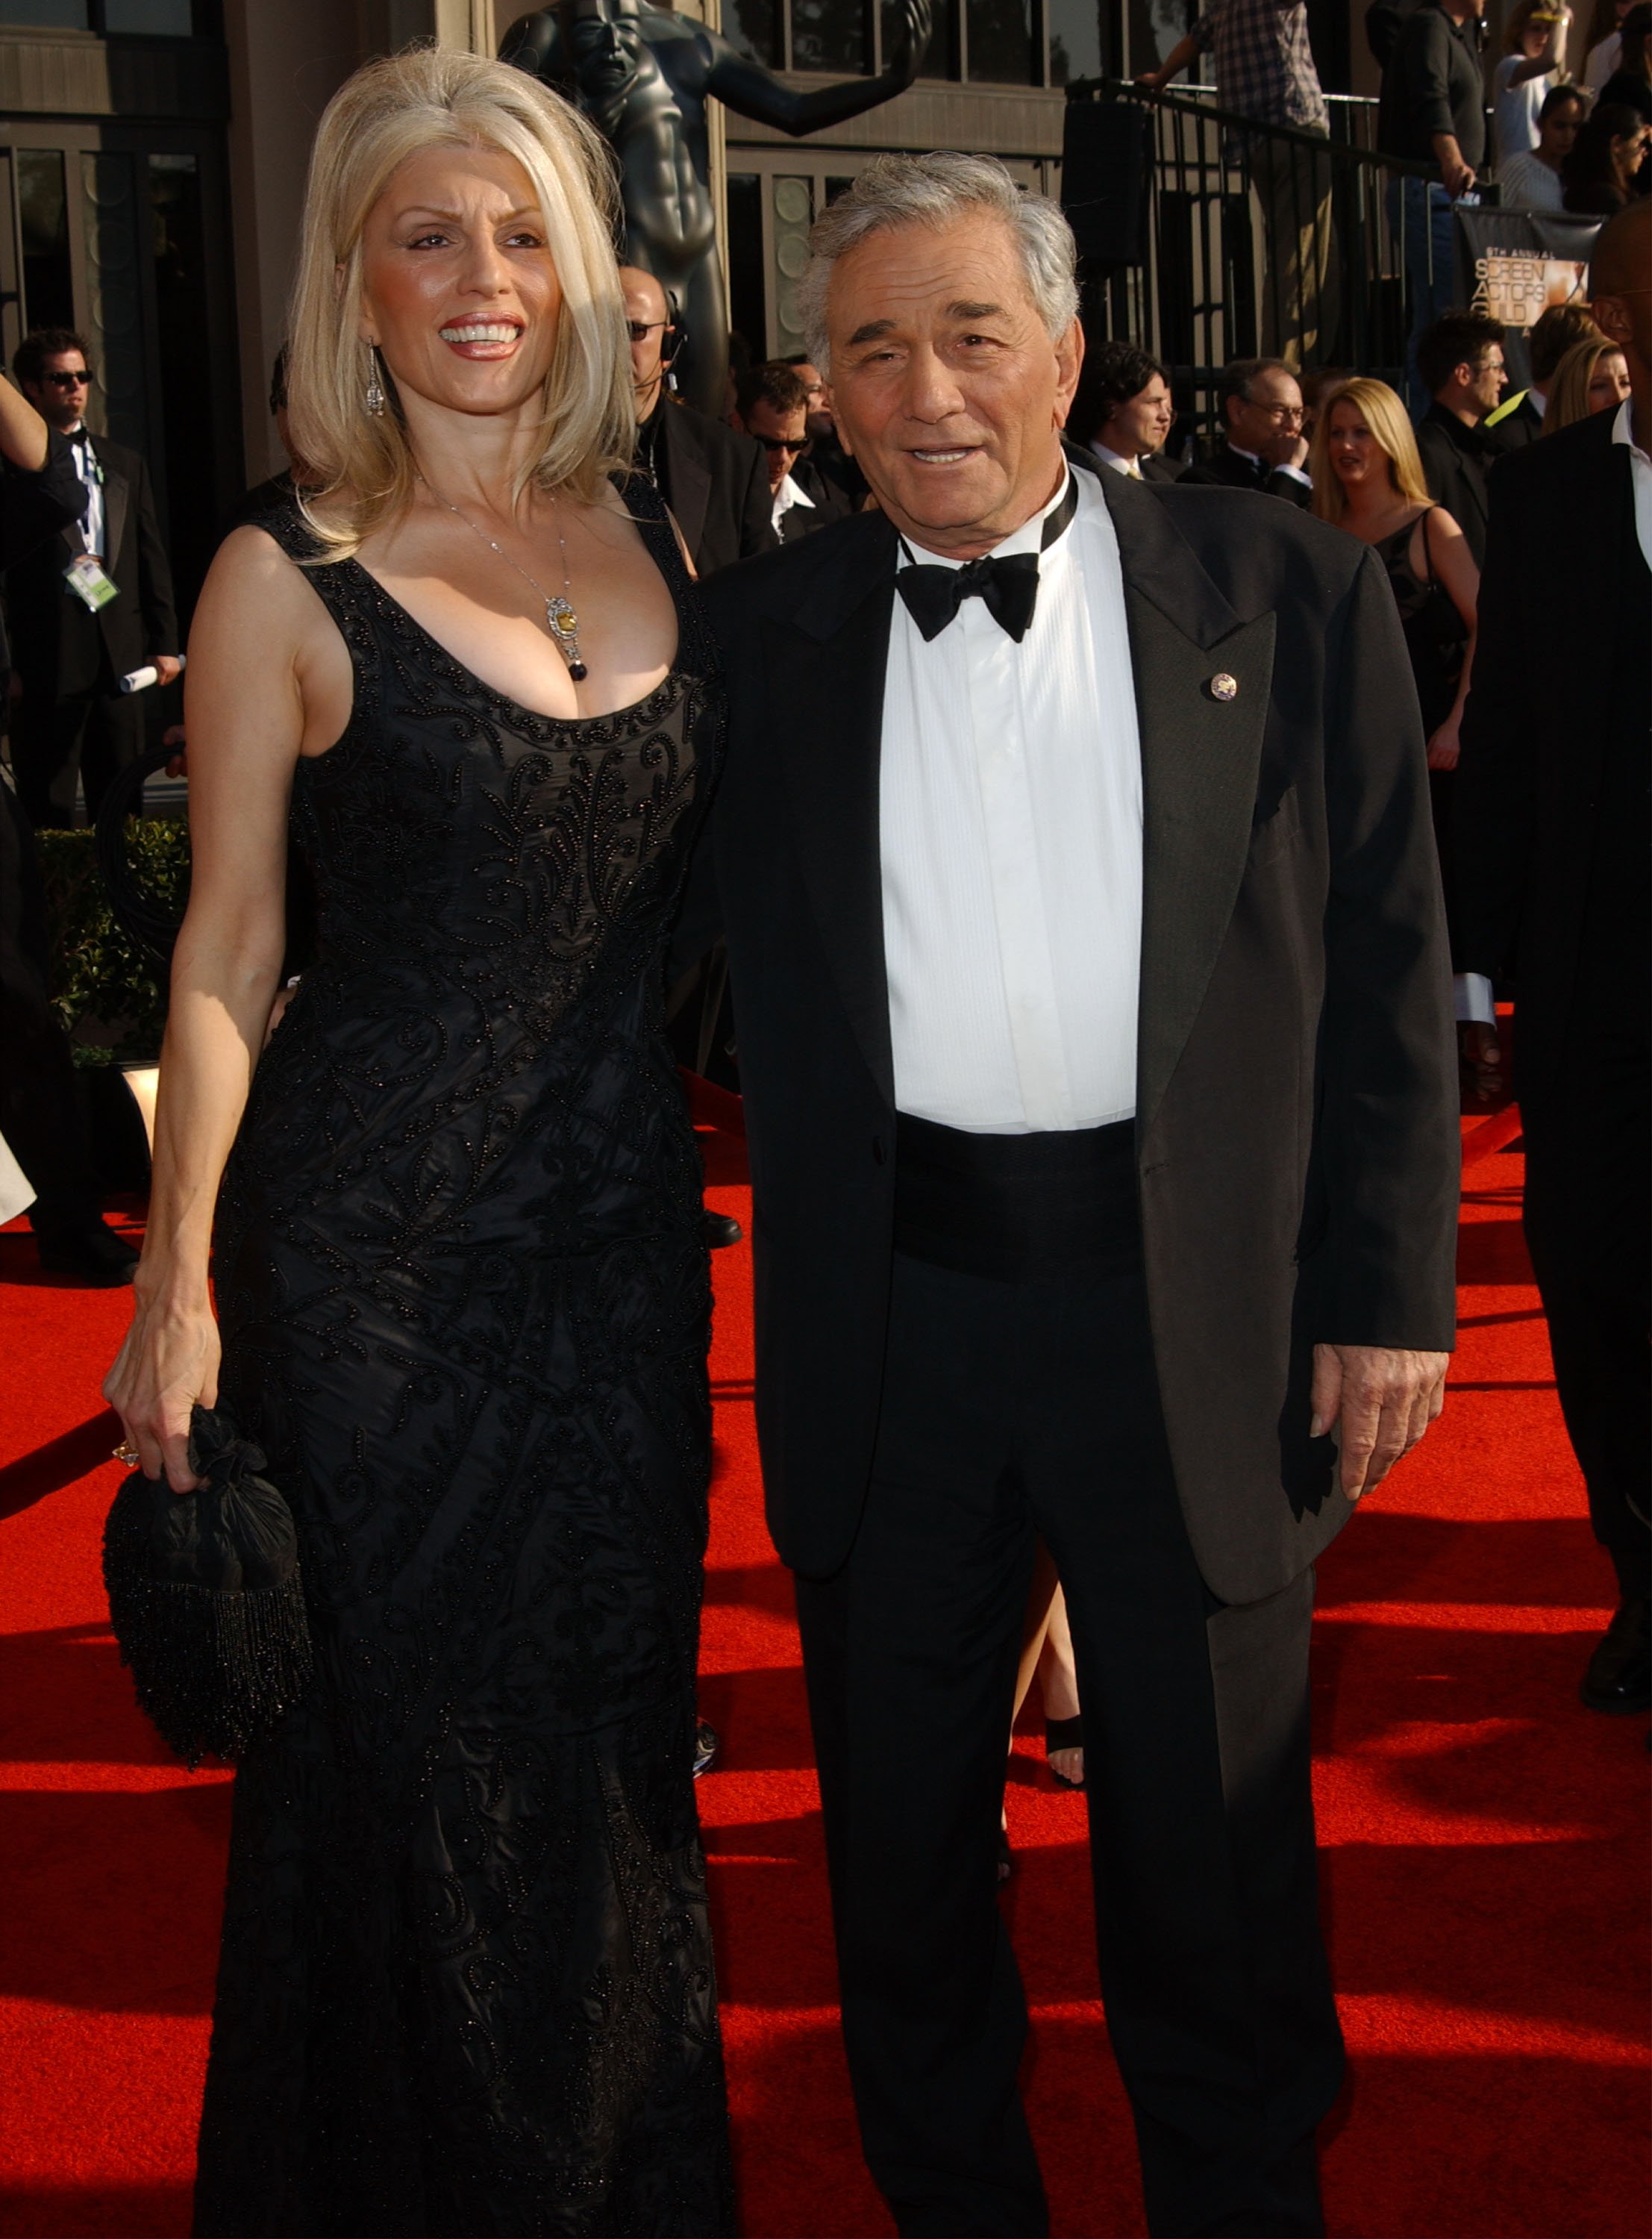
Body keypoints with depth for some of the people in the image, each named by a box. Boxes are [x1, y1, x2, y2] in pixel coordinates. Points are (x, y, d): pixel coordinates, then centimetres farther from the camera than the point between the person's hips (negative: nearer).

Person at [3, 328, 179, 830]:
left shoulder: (124, 464, 17)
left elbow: (152, 560, 16)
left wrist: (164, 643, 10)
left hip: (120, 658, 5)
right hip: (46, 664, -4)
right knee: (47, 811, 0)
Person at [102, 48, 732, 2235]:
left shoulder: (652, 536, 7)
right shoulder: (289, 579, -6)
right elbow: (226, 948, -4)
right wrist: (179, 1276, -9)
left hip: (626, 1224, 5)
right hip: (376, 1237, -4)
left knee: (611, 1729, 15)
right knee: (404, 1745, 6)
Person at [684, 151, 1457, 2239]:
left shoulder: (1290, 594, -1)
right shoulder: (764, 629, 4)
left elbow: (1389, 966, -1)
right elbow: (684, 926, 10)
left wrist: (1387, 1290, -5)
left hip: (1198, 1309, -1)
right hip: (888, 1313, 2)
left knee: (1211, 1858, 13)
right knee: (902, 1847, 17)